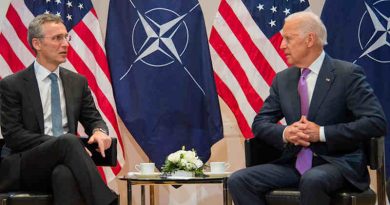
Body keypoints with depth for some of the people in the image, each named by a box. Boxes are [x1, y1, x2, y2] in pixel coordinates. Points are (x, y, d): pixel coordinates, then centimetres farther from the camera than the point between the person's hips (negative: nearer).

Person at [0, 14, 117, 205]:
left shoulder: (78, 82, 16)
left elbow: (93, 119, 18)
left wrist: (99, 131, -10)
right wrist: (64, 144, -17)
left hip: (62, 165, 3)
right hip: (23, 166, -3)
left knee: (66, 174, -36)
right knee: (69, 141, -33)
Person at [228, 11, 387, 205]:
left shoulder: (348, 74, -6)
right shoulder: (283, 79, 11)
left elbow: (376, 122, -13)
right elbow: (260, 123, 13)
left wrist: (322, 133, -18)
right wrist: (285, 133, -11)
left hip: (338, 163, -5)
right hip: (295, 163, 5)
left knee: (312, 180, -39)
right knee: (238, 181, -15)